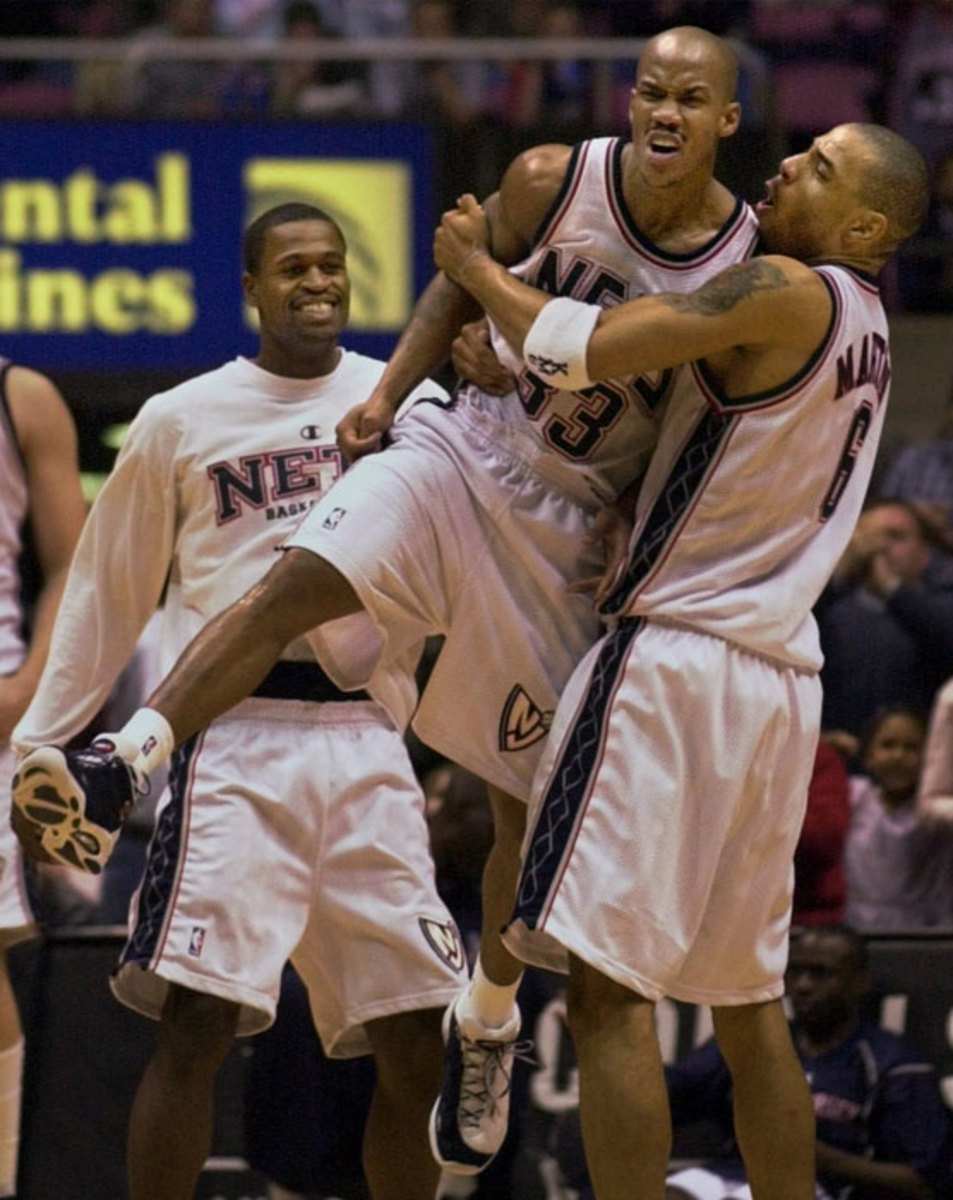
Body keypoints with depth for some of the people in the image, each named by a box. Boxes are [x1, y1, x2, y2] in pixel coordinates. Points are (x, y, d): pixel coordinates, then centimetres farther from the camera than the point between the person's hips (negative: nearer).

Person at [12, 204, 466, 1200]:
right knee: (195, 1023, -13)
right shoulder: (182, 421, 8)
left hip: (366, 744, 2)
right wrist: (39, 744, 10)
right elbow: (106, 598, 13)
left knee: (416, 1042, 2)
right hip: (236, 740, -2)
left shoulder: (412, 403, 12)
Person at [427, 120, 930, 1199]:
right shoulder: (861, 326, 17)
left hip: (680, 655, -9)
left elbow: (582, 351, -17)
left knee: (606, 986, -10)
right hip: (780, 675, 9)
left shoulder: (785, 293, -12)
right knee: (746, 997, 16)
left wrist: (474, 267, 0)